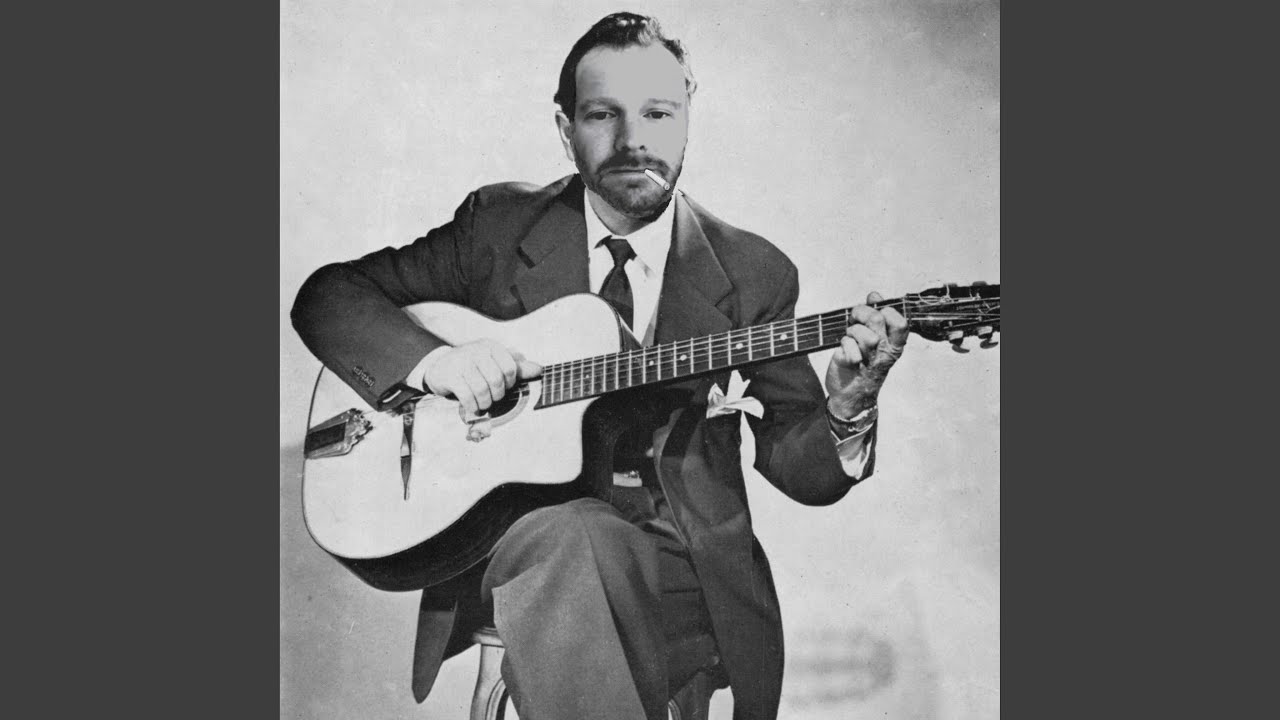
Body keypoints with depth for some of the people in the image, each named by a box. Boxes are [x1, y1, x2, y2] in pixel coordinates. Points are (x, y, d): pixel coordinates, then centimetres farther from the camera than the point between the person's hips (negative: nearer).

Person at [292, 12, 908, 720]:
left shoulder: (752, 273, 2)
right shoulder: (496, 224, 3)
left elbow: (791, 458, 2)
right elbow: (329, 291, 5)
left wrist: (845, 411, -21)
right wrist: (431, 358, -14)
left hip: (681, 556, 1)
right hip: (507, 529, -1)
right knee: (561, 534, -33)